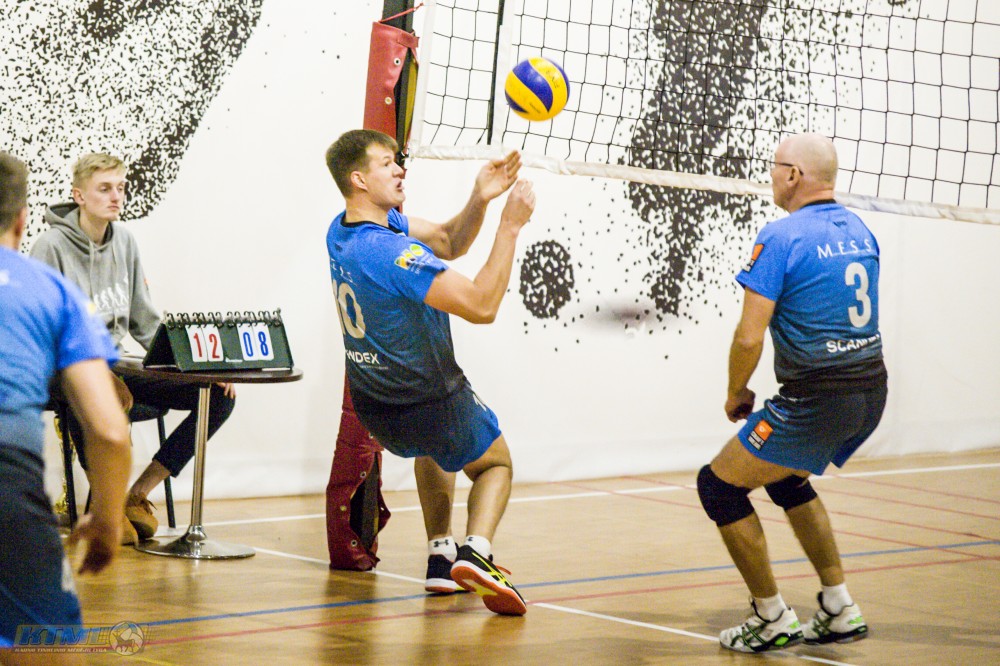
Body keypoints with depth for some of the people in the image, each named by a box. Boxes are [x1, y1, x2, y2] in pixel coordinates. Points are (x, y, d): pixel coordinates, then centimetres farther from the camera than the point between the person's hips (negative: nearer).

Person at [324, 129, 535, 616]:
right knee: (496, 464, 19)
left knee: (431, 447, 39)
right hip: (431, 404, -8)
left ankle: (440, 554, 29)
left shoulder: (343, 231, -3)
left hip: (373, 407, 8)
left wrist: (479, 200, -14)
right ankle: (476, 550, -9)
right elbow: (481, 306, -32)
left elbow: (448, 243, 3)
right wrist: (510, 227, -28)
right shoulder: (391, 252, -31)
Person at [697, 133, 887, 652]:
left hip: (817, 400, -9)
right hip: (870, 391, 9)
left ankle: (772, 619, 9)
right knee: (786, 479, 30)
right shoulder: (859, 230, 11)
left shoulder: (781, 237, -14)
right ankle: (840, 610, 27)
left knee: (718, 484, 5)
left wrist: (736, 394, 2)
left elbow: (750, 338, -16)